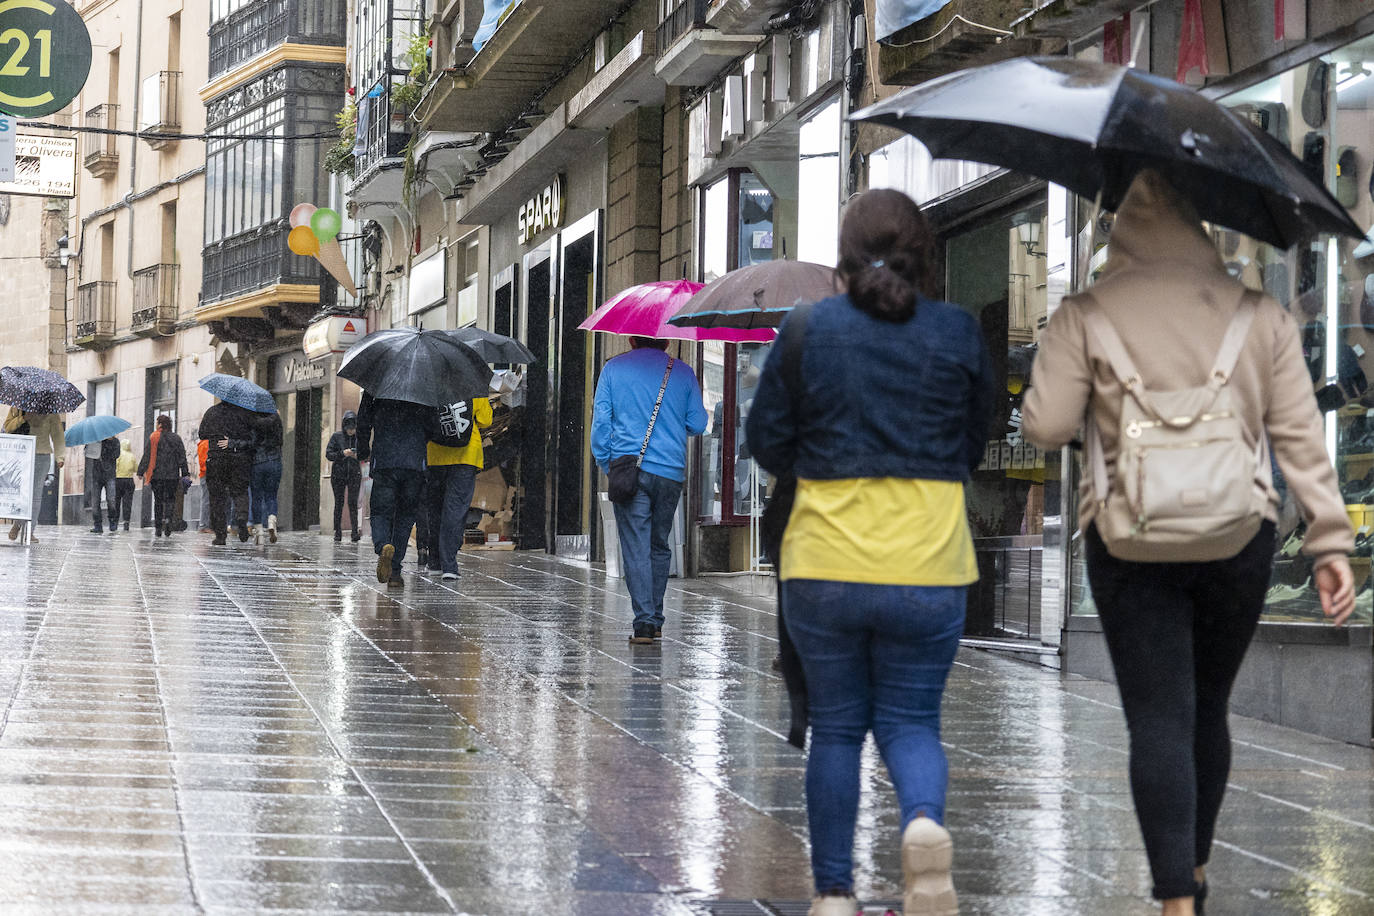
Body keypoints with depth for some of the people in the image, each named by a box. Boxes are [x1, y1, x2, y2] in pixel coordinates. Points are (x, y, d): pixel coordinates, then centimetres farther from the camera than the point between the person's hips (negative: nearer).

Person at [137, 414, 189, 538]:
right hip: (172, 475, 1)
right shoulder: (176, 438, 4)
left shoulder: (153, 438, -2)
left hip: (157, 475, -1)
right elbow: (182, 457, 3)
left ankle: (158, 529, 5)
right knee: (170, 499, 7)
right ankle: (167, 518, -22)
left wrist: (141, 472, 3)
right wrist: (184, 474, 6)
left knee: (158, 501, 7)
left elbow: (147, 456, -3)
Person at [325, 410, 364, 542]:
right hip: (338, 474, 0)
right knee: (339, 502, 1)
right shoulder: (337, 437, 0)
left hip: (354, 473, 0)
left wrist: (359, 456, -12)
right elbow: (328, 454, -4)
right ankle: (337, 533, 6)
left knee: (353, 502, -9)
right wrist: (343, 453, -19)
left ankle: (355, 532, -10)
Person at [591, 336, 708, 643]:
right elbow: (698, 425, 6)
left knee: (636, 546, -3)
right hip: (671, 472, 2)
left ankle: (645, 621, -11)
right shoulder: (683, 373, 6)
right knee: (660, 545, 15)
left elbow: (600, 422, 1)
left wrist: (605, 463, 11)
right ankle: (655, 620, 18)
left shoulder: (613, 369, 4)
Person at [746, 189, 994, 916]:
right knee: (910, 722, 11)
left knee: (835, 727, 13)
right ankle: (926, 821, -19)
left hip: (824, 565, 0)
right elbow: (977, 446, 10)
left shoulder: (807, 330, -3)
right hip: (927, 569, 0)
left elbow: (766, 445, 2)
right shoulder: (958, 333, 0)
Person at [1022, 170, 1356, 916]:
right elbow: (1300, 436, 2)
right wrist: (1331, 542, 3)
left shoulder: (1085, 317, -1)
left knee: (1159, 720, -5)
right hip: (1240, 538, 3)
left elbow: (1044, 426, -4)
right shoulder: (1261, 316, 6)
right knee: (1208, 709, 19)